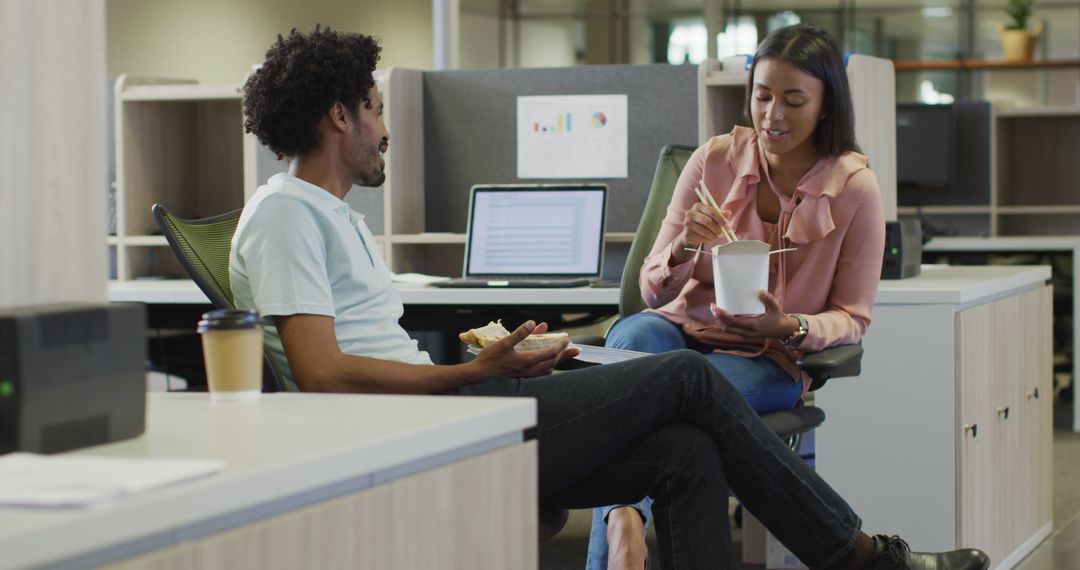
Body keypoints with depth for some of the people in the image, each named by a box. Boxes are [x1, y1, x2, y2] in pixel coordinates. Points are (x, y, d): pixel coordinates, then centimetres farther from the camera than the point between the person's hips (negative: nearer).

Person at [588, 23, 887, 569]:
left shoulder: (854, 187, -4)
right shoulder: (715, 159, 1)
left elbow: (852, 317, 2)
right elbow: (654, 290, 3)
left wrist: (789, 327, -20)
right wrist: (683, 248, -20)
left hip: (769, 359, -2)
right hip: (684, 327, 2)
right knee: (636, 335, -35)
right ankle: (624, 518, -52)